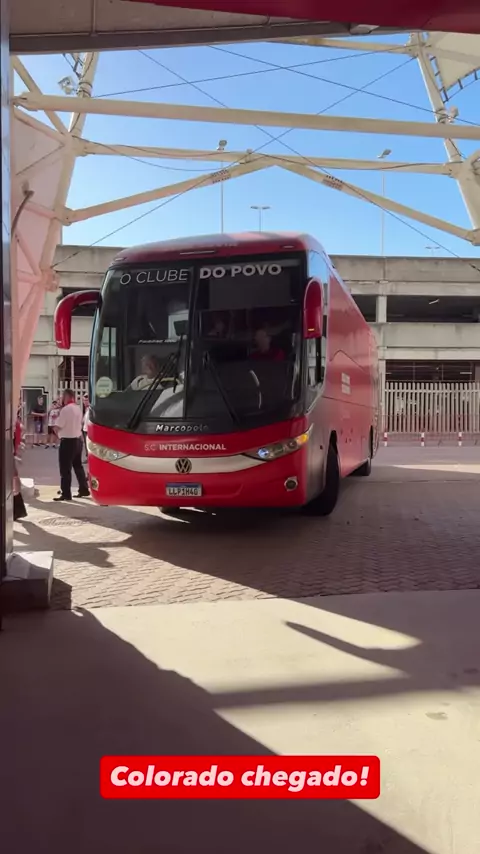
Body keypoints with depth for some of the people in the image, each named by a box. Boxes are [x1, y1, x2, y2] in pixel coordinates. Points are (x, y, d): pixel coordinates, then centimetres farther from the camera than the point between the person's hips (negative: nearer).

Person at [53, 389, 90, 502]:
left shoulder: (66, 409, -18)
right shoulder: (78, 408, 9)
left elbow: (57, 427, -16)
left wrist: (59, 434, 4)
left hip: (68, 441, -9)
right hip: (78, 440, 9)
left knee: (65, 469, -1)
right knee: (78, 466, 17)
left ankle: (66, 494, 2)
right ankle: (84, 490, 23)